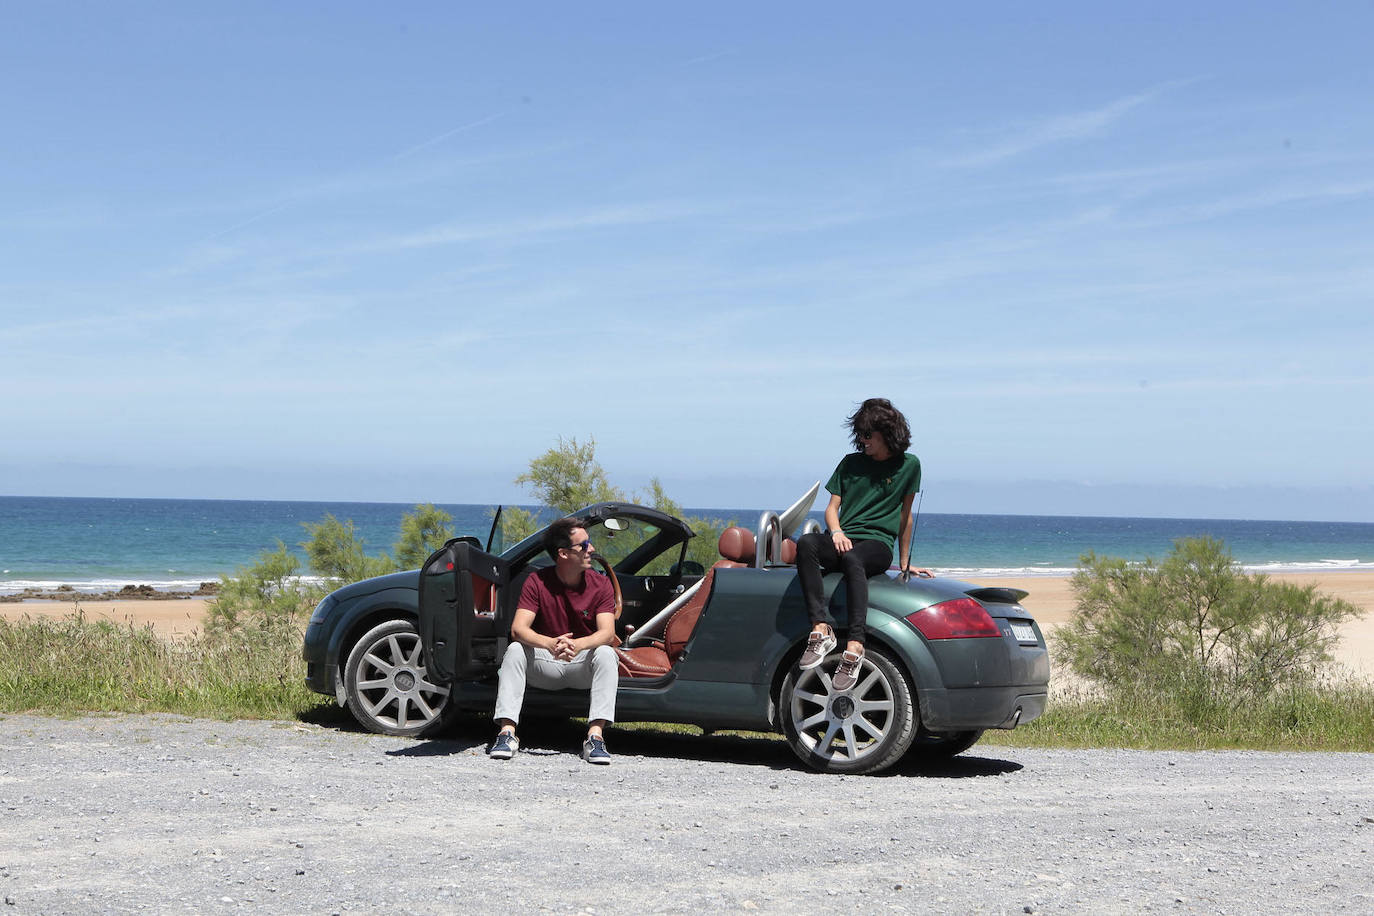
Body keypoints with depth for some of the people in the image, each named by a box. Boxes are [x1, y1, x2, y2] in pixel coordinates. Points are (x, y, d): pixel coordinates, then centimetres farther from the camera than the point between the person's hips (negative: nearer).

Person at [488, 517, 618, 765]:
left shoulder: (600, 584, -5)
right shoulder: (537, 581, -7)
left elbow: (607, 632, -19)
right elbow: (518, 629, -20)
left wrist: (578, 645, -42)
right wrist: (550, 644, -42)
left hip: (583, 667, 0)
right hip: (546, 665, 0)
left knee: (605, 653, -30)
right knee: (515, 650, -25)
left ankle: (595, 735, -40)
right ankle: (507, 731, -33)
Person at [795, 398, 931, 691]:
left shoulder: (908, 465, 12)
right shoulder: (851, 463, 21)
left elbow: (904, 515, 15)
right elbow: (832, 507, 16)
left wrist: (904, 563, 18)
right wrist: (836, 531, -6)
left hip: (878, 543, -3)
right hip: (843, 541, 3)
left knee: (852, 559, -41)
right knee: (806, 543, -33)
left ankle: (855, 646, -54)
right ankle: (821, 629, -43)